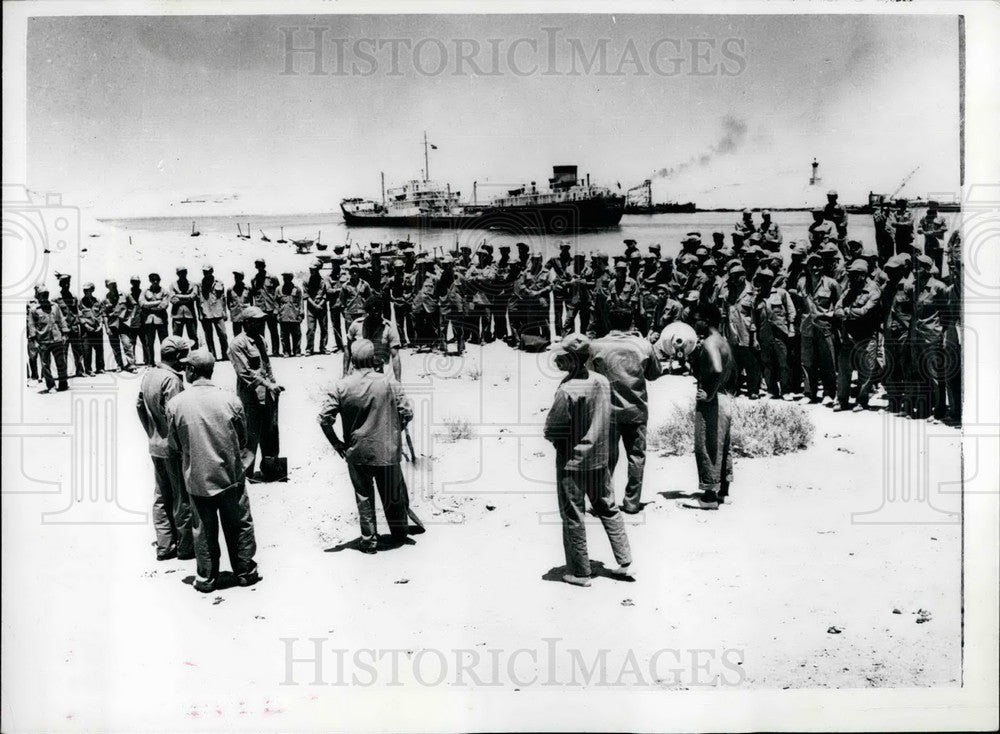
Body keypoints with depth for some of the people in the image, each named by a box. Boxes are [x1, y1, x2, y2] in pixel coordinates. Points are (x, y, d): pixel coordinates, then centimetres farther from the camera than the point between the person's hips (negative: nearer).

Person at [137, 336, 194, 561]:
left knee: (161, 497, 15)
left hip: (155, 446, 8)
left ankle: (164, 546, 22)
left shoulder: (148, 375, 5)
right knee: (183, 498, 4)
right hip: (173, 447, -8)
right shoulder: (171, 379, -21)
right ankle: (185, 546, 13)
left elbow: (139, 406, 12)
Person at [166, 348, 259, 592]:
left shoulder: (175, 404, -11)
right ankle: (245, 572, 26)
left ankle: (206, 578, 24)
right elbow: (242, 440, 1)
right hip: (230, 476, 0)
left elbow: (174, 447, -1)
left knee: (203, 530, 14)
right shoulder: (230, 399, -11)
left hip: (196, 479, 0)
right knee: (239, 525, 15)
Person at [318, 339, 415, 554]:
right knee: (392, 495, 18)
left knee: (364, 497, 14)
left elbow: (324, 418, -10)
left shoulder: (342, 386, -10)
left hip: (356, 453, 0)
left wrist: (337, 444, 2)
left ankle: (369, 540, 20)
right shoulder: (389, 383, -11)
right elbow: (407, 413, -9)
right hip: (387, 451, 0)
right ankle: (399, 533, 35)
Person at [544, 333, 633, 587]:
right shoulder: (602, 381, -1)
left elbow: (551, 430, -18)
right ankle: (625, 563, 22)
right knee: (608, 509, 19)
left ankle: (579, 573, 15)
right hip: (599, 458, 7)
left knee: (573, 517, 6)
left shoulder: (567, 390, -22)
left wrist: (561, 444, 1)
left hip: (572, 462, -6)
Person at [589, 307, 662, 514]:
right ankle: (632, 502, 16)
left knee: (607, 457, 9)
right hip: (637, 410, 1)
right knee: (636, 456, 12)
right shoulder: (644, 345, -4)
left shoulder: (596, 346, -9)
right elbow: (654, 373, 9)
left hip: (608, 410, -1)